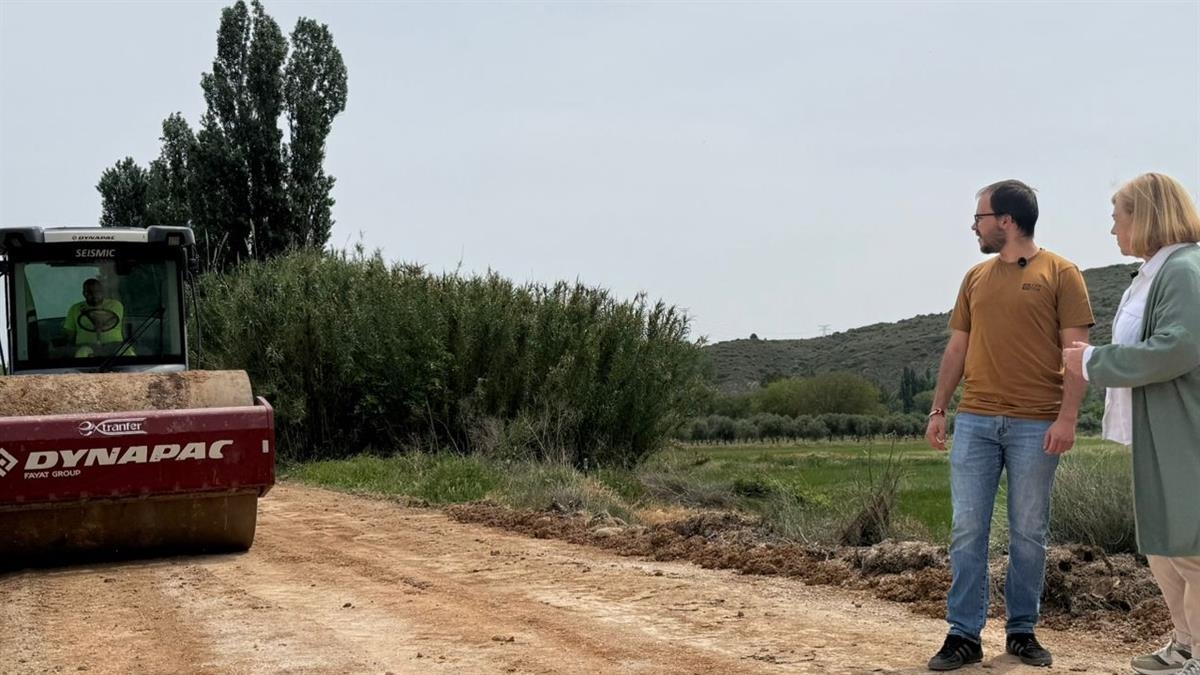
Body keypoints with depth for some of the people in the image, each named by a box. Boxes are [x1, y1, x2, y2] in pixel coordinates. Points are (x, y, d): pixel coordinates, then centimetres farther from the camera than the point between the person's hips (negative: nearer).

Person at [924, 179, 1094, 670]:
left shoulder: (1060, 274, -1)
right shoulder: (975, 278, 14)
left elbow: (1076, 350, -5)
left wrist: (1067, 417, -14)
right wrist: (937, 410, 10)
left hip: (1036, 426, -4)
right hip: (975, 422, 4)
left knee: (1029, 534, 4)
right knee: (967, 530, 1)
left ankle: (1022, 631, 16)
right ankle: (964, 634, 5)